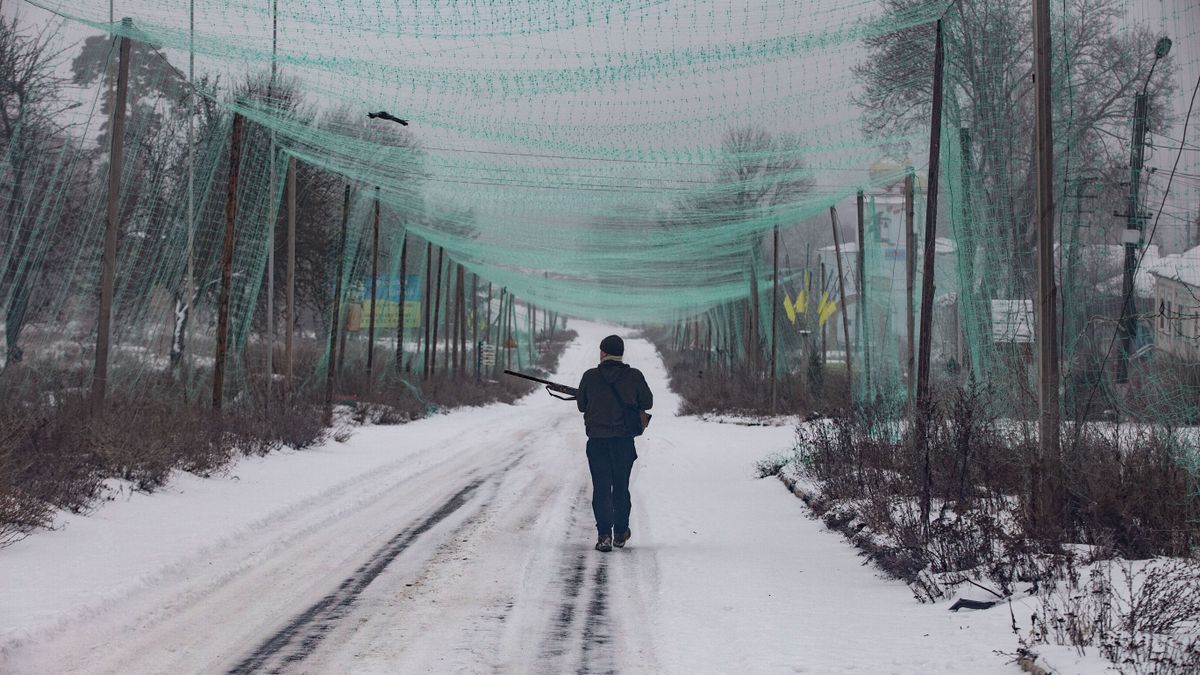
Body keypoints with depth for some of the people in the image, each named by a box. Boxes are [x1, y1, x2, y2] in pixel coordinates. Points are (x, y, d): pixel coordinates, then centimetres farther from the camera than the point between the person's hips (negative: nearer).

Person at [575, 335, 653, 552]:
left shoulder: (590, 377, -3)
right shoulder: (634, 376, -4)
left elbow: (581, 405, 9)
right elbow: (647, 402, 7)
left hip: (597, 439, -1)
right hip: (624, 440, 1)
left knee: (601, 488, 2)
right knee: (621, 487, 15)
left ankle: (604, 534, -10)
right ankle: (620, 533, 24)